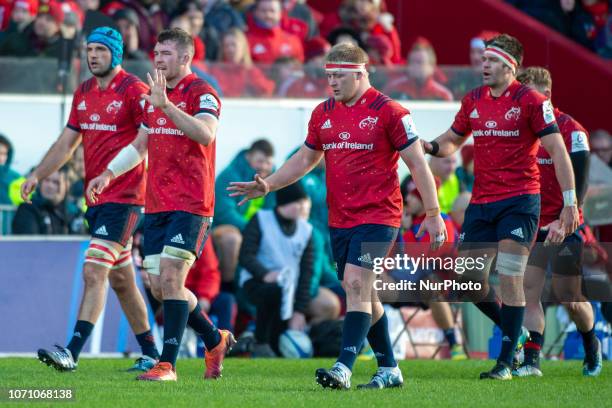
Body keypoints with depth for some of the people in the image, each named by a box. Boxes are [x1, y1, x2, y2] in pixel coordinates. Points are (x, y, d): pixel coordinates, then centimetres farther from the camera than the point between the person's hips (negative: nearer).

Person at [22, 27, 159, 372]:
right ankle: (150, 352, 23)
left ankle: (72, 352, -22)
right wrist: (38, 176, 11)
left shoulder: (134, 90, -10)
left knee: (94, 272, -16)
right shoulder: (83, 93, 13)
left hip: (124, 197, -8)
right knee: (121, 279, 13)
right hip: (96, 198, 8)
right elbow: (68, 142, 19)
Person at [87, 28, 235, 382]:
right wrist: (108, 174, 17)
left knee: (170, 278, -15)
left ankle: (167, 365, -11)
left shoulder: (202, 93, -8)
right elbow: (140, 145, 28)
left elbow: (206, 134, -27)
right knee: (160, 286, 6)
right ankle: (216, 340, 26)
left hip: (190, 205, -8)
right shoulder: (154, 96, 16)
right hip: (157, 204, 8)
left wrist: (165, 104, -32)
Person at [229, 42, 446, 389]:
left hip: (378, 217, -7)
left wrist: (433, 214, -7)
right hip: (340, 219, 7)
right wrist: (267, 185, 11)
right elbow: (305, 159, 21)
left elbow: (417, 163, -7)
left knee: (356, 285, -18)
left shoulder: (388, 112, -9)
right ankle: (389, 370, 21)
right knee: (364, 295, 10)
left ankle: (344, 369, -24)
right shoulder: (324, 113, 9)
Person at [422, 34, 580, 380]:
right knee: (471, 279, 5)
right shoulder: (473, 101, 9)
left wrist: (570, 201, -13)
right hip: (481, 203, 6)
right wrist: (431, 147, -3)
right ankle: (515, 333, 28)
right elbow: (453, 141, 21)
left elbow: (557, 150, -8)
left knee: (509, 277, -11)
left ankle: (506, 362, -3)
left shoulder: (531, 101, -8)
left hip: (519, 201, -6)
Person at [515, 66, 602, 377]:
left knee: (569, 298, 3)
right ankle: (530, 361, -10)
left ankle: (591, 347, 29)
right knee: (528, 290, -9)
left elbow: (580, 182, -13)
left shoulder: (571, 130, -11)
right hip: (529, 224, 4)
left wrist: (563, 220, -24)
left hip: (563, 226, -4)